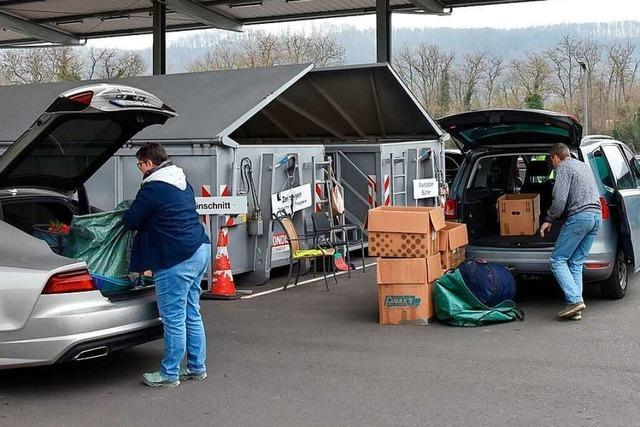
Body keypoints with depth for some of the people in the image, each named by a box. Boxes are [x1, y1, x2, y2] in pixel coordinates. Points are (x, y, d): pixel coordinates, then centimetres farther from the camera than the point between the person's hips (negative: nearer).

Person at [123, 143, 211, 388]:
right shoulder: (182, 183, 15)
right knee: (192, 314, 16)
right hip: (199, 251, 10)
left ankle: (169, 374, 9)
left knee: (173, 319, 0)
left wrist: (129, 213, 17)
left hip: (176, 259, -9)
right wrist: (140, 211, 25)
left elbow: (131, 221, -6)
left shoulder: (152, 188, -13)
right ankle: (197, 367, 24)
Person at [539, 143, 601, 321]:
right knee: (576, 262, 9)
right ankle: (575, 309, 2)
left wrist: (549, 219, 0)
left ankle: (575, 300, -16)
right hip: (597, 215, 8)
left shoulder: (563, 168, -2)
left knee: (558, 260, -3)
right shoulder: (584, 166, 26)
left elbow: (560, 199, -13)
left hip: (579, 216, -8)